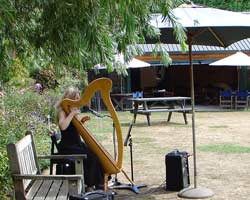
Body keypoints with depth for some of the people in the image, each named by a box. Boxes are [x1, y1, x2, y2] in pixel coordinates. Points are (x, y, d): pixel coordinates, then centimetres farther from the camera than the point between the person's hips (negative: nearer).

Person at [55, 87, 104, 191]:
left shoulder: (75, 110, 13)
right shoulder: (62, 111, -11)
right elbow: (62, 126, -30)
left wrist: (82, 120, 0)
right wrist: (72, 114, -24)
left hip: (77, 144, 8)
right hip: (67, 147, -8)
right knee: (91, 156, -22)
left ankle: (99, 183, -5)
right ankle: (89, 185, -12)